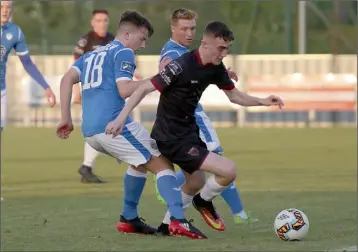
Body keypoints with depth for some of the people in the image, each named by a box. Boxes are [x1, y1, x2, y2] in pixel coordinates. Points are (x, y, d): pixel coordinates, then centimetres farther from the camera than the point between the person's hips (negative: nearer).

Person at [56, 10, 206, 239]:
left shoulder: (91, 55, 25)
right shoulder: (123, 53, 1)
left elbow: (67, 79, 13)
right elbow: (124, 90, -13)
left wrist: (66, 117, 10)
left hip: (90, 131, 8)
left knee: (142, 162, 28)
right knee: (163, 164, -2)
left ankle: (129, 219, 25)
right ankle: (178, 220, -19)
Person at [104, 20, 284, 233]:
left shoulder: (216, 68, -1)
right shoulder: (181, 67, -25)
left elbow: (234, 95, 13)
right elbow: (144, 89, -23)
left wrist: (262, 102, -2)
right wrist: (121, 119, -30)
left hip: (189, 131, 10)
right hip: (171, 138, -10)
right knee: (229, 170, -17)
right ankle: (204, 201, 12)